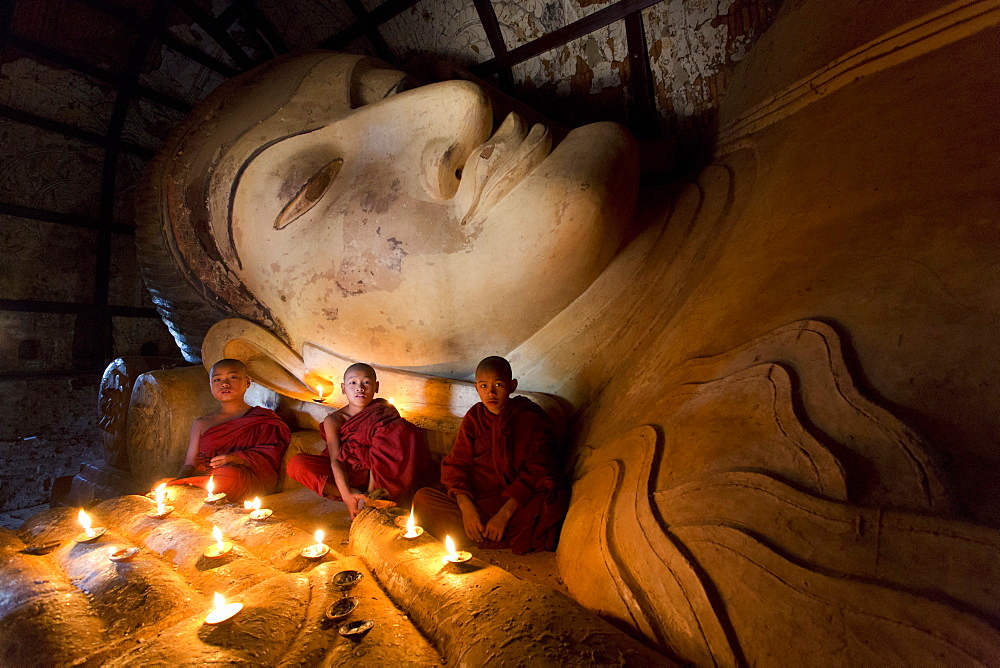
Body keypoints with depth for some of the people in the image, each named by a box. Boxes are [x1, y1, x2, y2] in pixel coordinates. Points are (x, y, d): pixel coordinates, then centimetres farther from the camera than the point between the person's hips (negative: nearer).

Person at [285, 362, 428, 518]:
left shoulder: (384, 410, -6)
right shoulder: (334, 420, -3)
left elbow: (385, 451, -16)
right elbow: (336, 460, -14)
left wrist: (370, 493, -28)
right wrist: (347, 495, -31)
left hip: (379, 473, -2)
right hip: (347, 475, 2)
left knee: (401, 428, -27)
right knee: (296, 464, -20)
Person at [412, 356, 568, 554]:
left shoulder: (531, 419, -5)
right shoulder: (474, 417, 7)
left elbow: (536, 473, -13)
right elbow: (456, 464, 1)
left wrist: (504, 513, -23)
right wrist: (466, 506, -17)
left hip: (517, 502, -3)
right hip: (475, 498, 4)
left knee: (553, 507, -34)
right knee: (423, 498, -17)